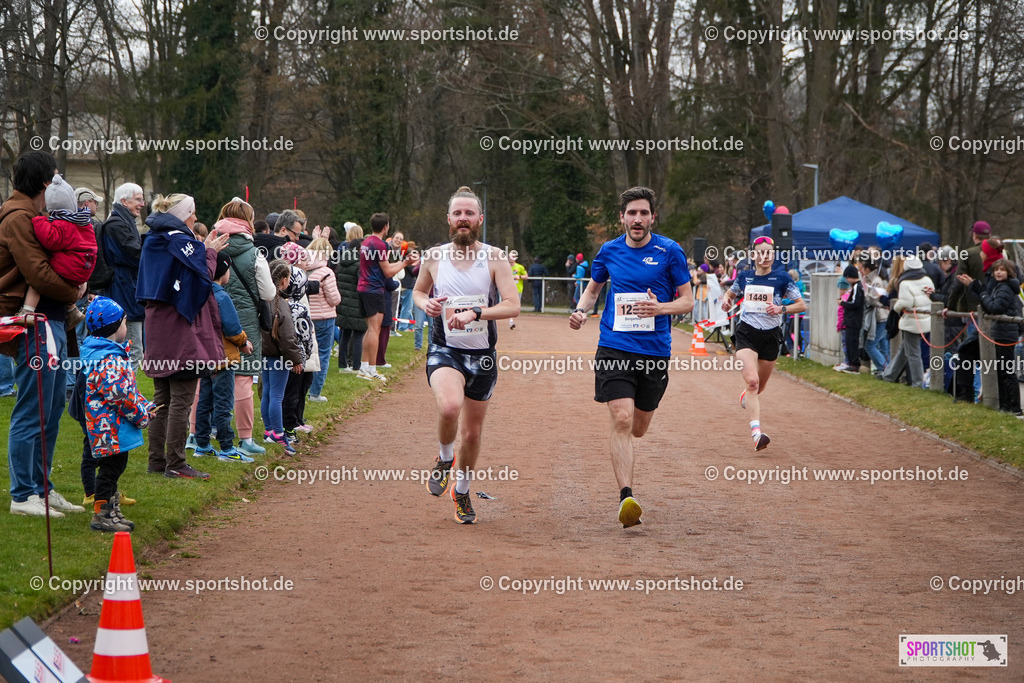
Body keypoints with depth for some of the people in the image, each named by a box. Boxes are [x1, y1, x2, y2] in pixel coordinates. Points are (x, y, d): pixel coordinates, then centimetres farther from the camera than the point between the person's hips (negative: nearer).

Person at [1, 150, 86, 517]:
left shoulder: (32, 215, 20)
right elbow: (38, 273, -19)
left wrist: (74, 286, 1)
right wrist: (75, 292, -6)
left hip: (51, 321, 10)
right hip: (35, 324, -10)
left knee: (51, 411, 14)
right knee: (32, 414, -6)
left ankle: (41, 488, 22)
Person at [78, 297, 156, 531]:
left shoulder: (114, 354, 14)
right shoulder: (109, 359, -22)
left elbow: (127, 389, 22)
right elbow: (120, 394, -25)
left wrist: (146, 406, 12)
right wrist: (142, 415, -14)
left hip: (112, 429, 11)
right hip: (112, 428, -11)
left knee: (114, 466, 18)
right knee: (110, 467, -5)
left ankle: (111, 511, 27)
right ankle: (101, 514, 1)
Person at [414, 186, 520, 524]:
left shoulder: (494, 257, -6)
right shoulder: (434, 257, 0)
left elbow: (512, 306, -13)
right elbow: (418, 291, 18)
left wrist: (475, 313, -27)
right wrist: (425, 303, -5)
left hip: (482, 355, 1)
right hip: (444, 350, -1)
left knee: (472, 433, 11)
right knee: (450, 407, -31)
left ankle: (462, 490, 38)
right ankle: (444, 458, 0)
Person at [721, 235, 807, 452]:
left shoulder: (781, 278, -3)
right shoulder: (744, 276, 4)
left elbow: (802, 305, 0)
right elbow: (730, 293, 24)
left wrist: (781, 308, -17)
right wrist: (726, 300, 1)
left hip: (770, 336, 1)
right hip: (746, 334, -1)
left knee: (760, 386, 15)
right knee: (752, 381, -20)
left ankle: (746, 396, 53)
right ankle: (756, 431, -26)